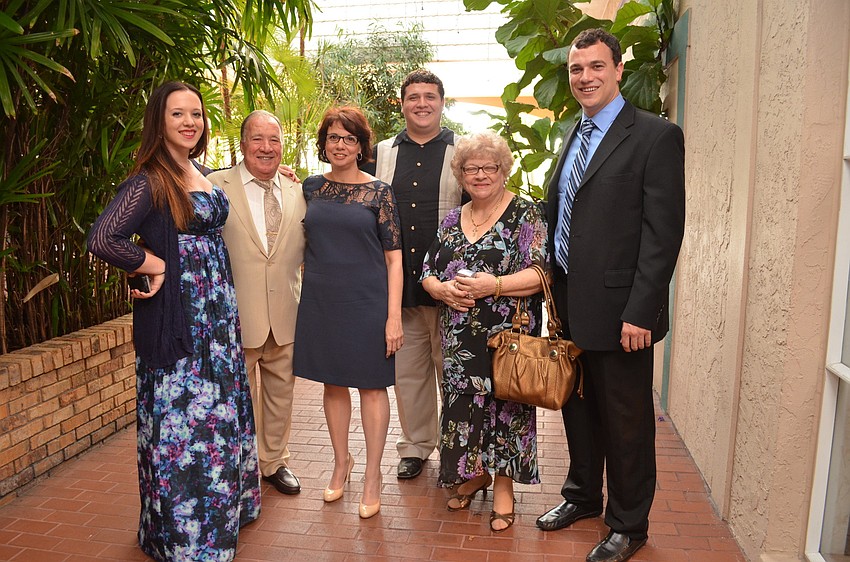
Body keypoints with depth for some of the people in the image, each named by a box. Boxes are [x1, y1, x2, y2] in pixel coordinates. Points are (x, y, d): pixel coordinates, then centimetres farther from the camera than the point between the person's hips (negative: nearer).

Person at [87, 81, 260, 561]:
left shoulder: (202, 174, 11)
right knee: (181, 418, 2)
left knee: (220, 409, 16)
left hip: (217, 310, 8)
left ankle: (223, 504, 35)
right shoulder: (151, 180, -13)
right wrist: (156, 265, -12)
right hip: (177, 316, -8)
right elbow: (103, 240, -23)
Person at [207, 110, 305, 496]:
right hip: (236, 317, -3)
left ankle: (274, 462, 37)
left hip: (285, 317, 4)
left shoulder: (296, 192, 7)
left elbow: (308, 249, 13)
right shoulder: (215, 186, -5)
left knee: (280, 392, 17)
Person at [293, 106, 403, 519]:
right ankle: (341, 462, 32)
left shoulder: (379, 192, -3)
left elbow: (394, 257, -5)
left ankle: (372, 476, 18)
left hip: (367, 301, -3)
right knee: (333, 383, 13)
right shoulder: (311, 187, 7)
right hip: (321, 300, 4)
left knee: (371, 385, 4)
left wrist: (394, 316, -12)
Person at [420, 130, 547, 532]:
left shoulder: (525, 215, -3)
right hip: (459, 337, 5)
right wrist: (442, 289, -10)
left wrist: (494, 285, -23)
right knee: (462, 403, 9)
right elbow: (427, 272, 12)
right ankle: (474, 473, 31)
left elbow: (541, 273, -11)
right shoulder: (451, 220, 12)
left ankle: (504, 484, 21)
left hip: (507, 337, -4)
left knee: (504, 402, 2)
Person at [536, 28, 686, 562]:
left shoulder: (657, 136, -9)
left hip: (618, 310, -7)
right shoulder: (573, 137, 14)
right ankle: (583, 496, 41)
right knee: (578, 408, 20)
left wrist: (639, 313, -19)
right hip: (570, 303, 7)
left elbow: (663, 232, -15)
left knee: (626, 422, 8)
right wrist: (554, 291, 11)